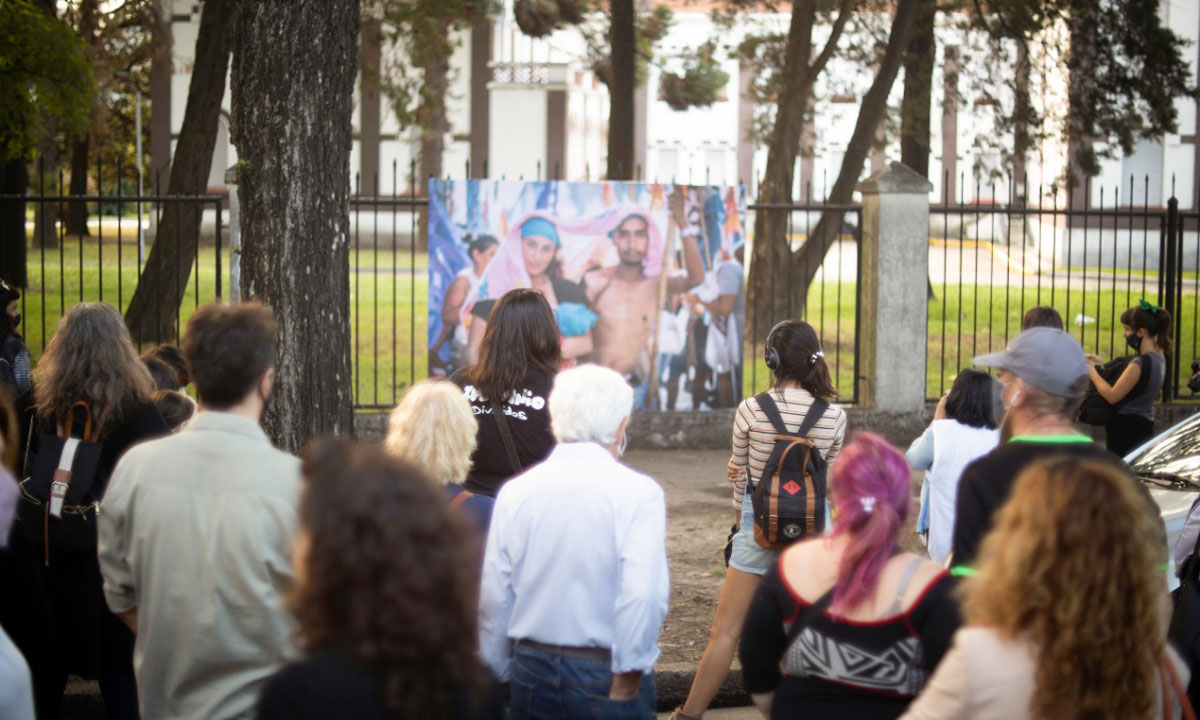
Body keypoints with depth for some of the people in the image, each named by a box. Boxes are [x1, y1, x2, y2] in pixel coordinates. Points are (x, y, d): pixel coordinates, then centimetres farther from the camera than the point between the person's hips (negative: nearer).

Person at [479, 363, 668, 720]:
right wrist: (628, 676, -10)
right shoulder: (638, 493, -11)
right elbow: (643, 595, -21)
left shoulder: (514, 492, 0)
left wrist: (498, 674, 12)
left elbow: (494, 597, 1)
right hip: (604, 674, -4)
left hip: (531, 668, 4)